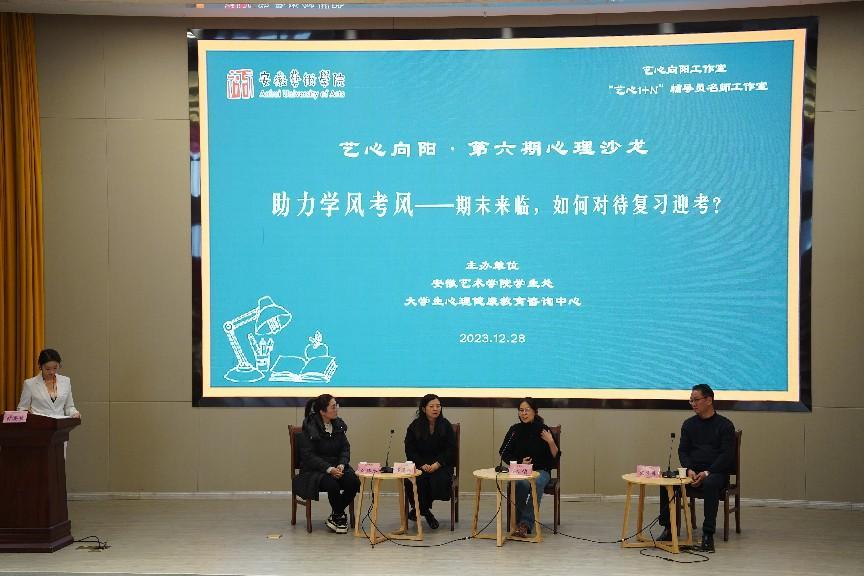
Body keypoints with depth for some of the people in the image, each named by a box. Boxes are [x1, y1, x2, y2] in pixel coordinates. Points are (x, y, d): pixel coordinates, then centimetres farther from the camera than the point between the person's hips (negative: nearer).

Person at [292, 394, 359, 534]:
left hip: (337, 466, 5)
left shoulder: (338, 425, 6)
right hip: (314, 469, -5)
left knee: (353, 481, -23)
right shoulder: (309, 428, -12)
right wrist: (329, 469, -25)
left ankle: (335, 516, -2)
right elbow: (308, 455, -15)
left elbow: (345, 448, 8)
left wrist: (341, 465, -13)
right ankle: (339, 517, -4)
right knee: (332, 484, -34)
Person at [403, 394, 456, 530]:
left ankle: (419, 509, -5)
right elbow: (409, 449, 1)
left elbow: (451, 449, -1)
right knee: (414, 481, -31)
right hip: (420, 464, 0)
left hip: (441, 465, 0)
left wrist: (437, 464, -15)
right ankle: (426, 512, -8)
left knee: (439, 480, -30)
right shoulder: (414, 426, 4)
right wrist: (422, 465, -15)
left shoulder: (446, 425, 4)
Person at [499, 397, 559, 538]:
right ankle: (521, 522, -29)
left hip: (541, 470, -1)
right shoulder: (515, 430, 3)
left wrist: (551, 442, -19)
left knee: (536, 484, -35)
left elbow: (556, 457, -1)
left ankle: (525, 523, -36)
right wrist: (520, 462, -5)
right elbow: (504, 453, 11)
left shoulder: (543, 430, -2)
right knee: (522, 484, -34)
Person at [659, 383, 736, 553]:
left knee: (710, 484, -39)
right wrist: (689, 470, -12)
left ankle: (708, 534, -35)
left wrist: (707, 473, -20)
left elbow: (727, 455, -9)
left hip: (717, 471, -4)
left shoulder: (725, 425, -2)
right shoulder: (689, 424, 13)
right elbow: (683, 450, 8)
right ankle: (668, 528, -16)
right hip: (693, 470, 4)